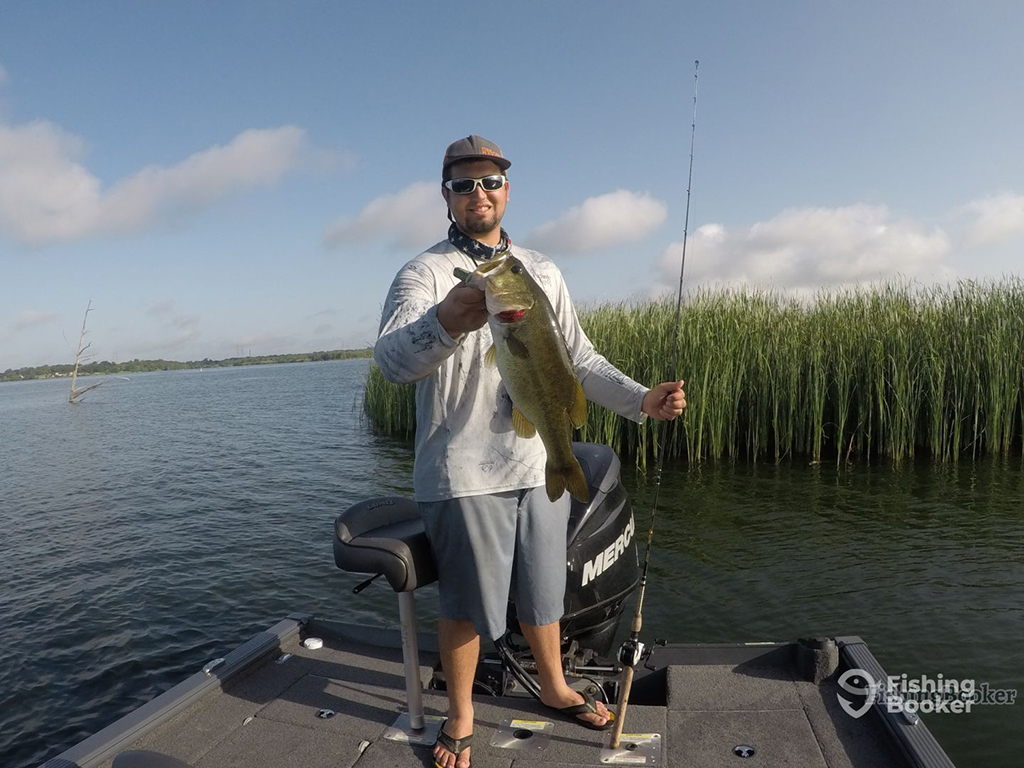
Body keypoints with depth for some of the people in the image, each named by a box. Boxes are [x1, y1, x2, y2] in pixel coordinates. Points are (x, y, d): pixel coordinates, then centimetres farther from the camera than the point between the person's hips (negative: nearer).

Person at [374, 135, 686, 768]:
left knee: (543, 591, 19)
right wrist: (445, 323, -47)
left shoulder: (542, 271, 11)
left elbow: (578, 358, 14)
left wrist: (641, 400, 0)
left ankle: (554, 687, 43)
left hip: (540, 464, 5)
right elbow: (393, 359, -26)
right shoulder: (424, 273, -7)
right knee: (467, 603, 8)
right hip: (463, 473, -4)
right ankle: (460, 716, 32)